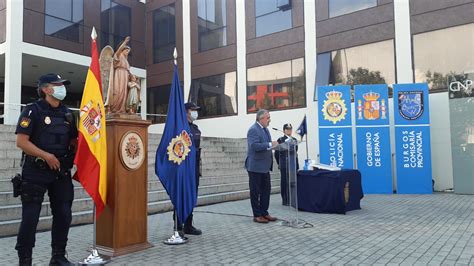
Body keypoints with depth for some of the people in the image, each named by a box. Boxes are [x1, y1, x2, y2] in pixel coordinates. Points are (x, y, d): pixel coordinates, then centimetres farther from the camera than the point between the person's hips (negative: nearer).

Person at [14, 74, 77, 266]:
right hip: (36, 172, -5)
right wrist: (46, 156, -20)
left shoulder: (67, 113, 12)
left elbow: (74, 142, 17)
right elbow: (21, 141, -13)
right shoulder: (33, 110, -5)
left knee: (64, 215, 7)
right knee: (30, 218, 0)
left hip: (62, 172, 6)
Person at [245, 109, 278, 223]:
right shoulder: (253, 130, -16)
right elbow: (254, 146, -26)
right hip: (255, 166, -9)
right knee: (255, 191, 2)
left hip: (264, 166, 9)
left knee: (266, 189, 12)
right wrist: (270, 144, -25)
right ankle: (257, 215, 11)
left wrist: (275, 143, 8)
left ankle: (264, 213, 22)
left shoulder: (265, 129, 14)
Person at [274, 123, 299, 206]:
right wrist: (279, 163, 7)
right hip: (284, 165, -4)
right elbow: (277, 153, 2)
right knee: (284, 181, 0)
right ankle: (285, 200, 8)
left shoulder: (294, 140, 11)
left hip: (293, 163, 4)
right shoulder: (280, 140, -2)